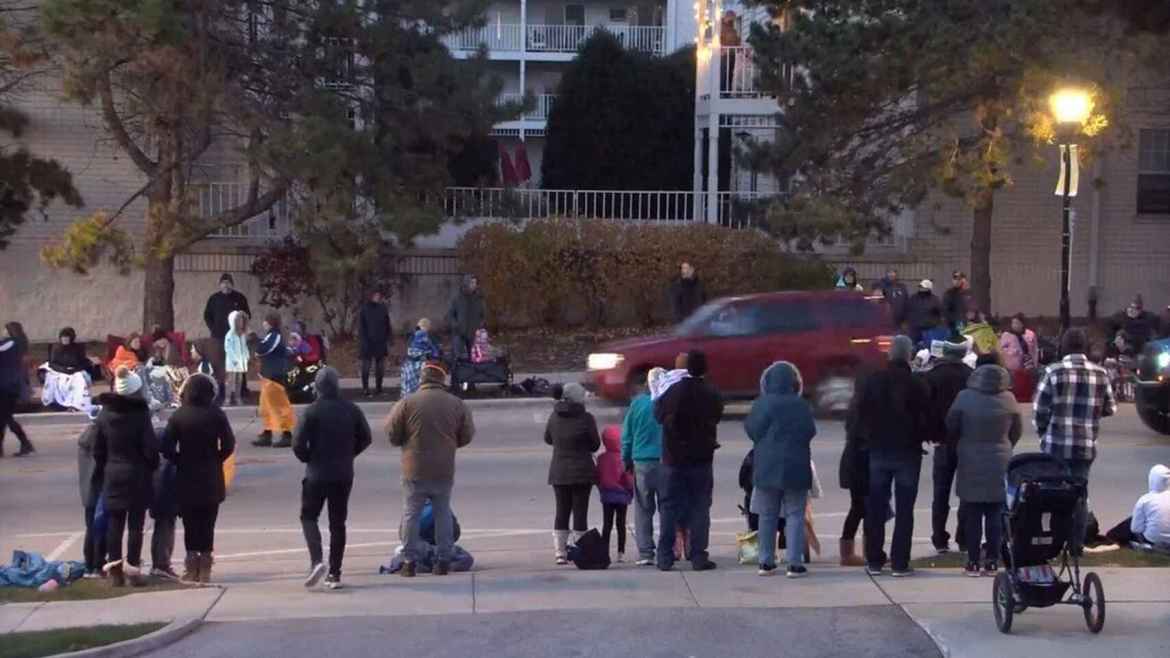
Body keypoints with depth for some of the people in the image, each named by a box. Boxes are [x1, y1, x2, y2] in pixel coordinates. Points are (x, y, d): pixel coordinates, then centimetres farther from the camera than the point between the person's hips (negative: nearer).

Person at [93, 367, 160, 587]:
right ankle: (133, 567, 3)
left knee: (114, 523, 9)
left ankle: (114, 570, 5)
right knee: (135, 524, 4)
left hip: (112, 476, 4)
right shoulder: (140, 414, -13)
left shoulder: (105, 414, 1)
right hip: (137, 476, -4)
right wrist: (153, 466, 4)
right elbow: (150, 447, -13)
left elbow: (98, 449, 5)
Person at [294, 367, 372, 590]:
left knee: (308, 516, 11)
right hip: (344, 475, 3)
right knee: (338, 522, 11)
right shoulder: (351, 410, 0)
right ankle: (334, 573, 10)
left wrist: (309, 459, 4)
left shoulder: (312, 412, -12)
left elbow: (298, 444, -15)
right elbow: (366, 438, 6)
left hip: (317, 474, -3)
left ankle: (317, 561, -12)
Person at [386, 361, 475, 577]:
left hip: (415, 470, -2)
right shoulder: (457, 404, -2)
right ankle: (443, 561, 14)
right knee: (443, 513, 14)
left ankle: (410, 561, 7)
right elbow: (467, 436, 5)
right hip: (444, 470, 2)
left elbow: (392, 433, -4)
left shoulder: (407, 403, -9)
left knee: (411, 514, 7)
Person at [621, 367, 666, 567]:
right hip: (667, 462, -1)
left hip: (642, 462, 1)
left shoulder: (637, 403, 0)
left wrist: (627, 460, 16)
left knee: (643, 509, 6)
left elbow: (626, 435, 6)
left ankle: (645, 552, 0)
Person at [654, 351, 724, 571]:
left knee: (669, 507, 7)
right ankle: (698, 557, 1)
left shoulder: (673, 391, -8)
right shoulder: (712, 395, -9)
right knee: (700, 507, 5)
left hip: (673, 459, 1)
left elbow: (658, 414, 4)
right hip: (701, 460, -1)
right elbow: (717, 416, 6)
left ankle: (665, 557, 6)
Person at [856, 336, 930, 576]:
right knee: (904, 509, 2)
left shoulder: (873, 381, -2)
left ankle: (874, 560, 11)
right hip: (907, 451, -3)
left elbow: (861, 412, 2)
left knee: (875, 507, 10)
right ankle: (900, 562, -1)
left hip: (878, 449, 3)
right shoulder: (917, 385, -11)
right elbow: (926, 418, -7)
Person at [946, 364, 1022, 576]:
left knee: (972, 515, 5)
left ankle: (973, 561, 4)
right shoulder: (1008, 400, -6)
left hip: (971, 463, -1)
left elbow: (951, 427, -3)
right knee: (995, 515, 7)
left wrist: (957, 447, 16)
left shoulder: (965, 398, -11)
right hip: (1000, 464, 1)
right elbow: (1016, 431, 5)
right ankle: (992, 561, 7)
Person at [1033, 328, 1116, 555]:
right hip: (1086, 446, 2)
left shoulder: (1055, 371, -8)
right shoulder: (1100, 374, 0)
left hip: (1056, 445, -2)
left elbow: (1039, 408, -8)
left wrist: (1043, 431, 10)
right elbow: (1110, 408, 8)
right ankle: (1076, 545, 12)